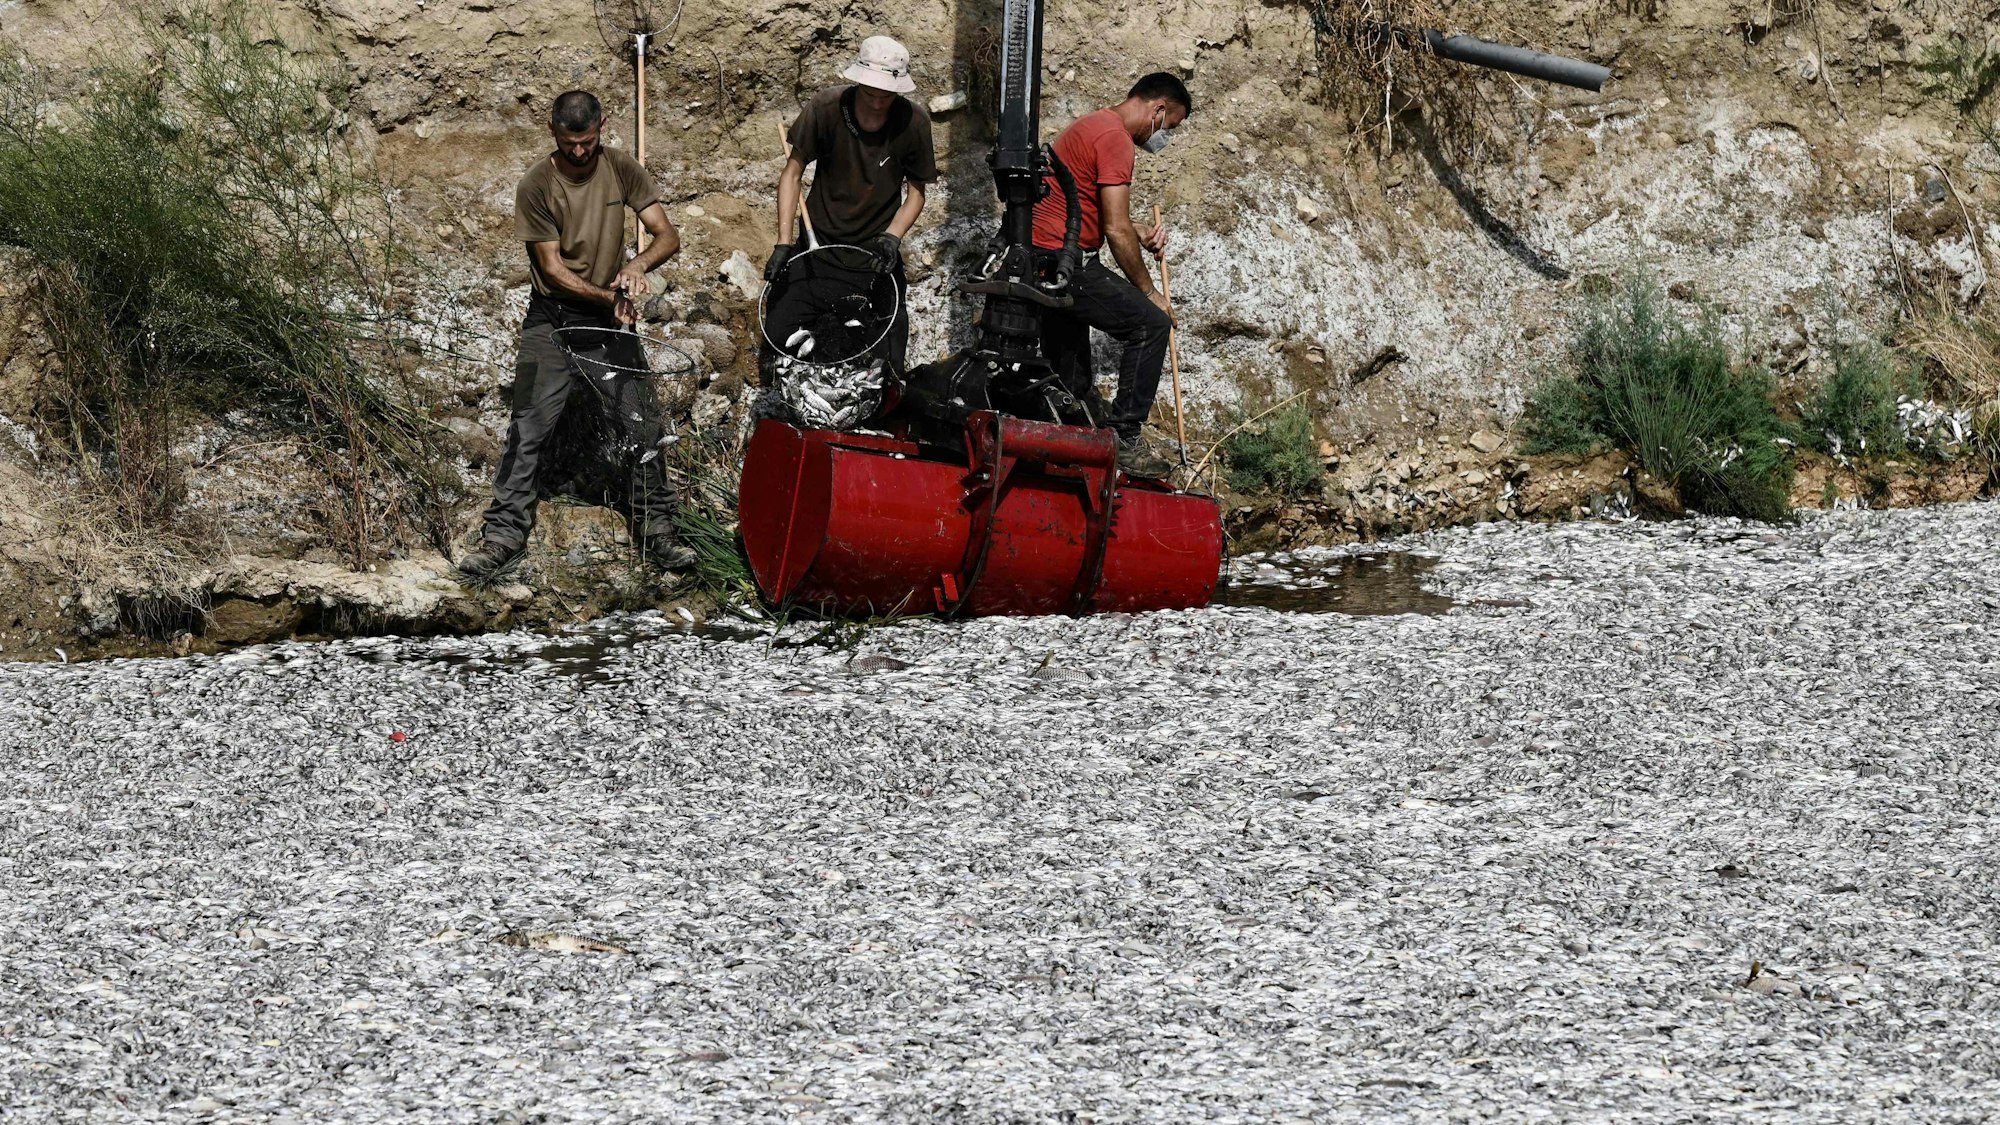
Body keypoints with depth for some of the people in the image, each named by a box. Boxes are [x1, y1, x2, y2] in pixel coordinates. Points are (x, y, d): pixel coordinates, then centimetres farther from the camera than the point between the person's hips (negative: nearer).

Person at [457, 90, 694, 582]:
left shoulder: (622, 170, -4)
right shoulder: (537, 186, -12)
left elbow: (667, 236, -7)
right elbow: (552, 268, -11)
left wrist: (638, 264, -28)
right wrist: (608, 296, -24)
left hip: (609, 320, 2)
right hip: (552, 320, -2)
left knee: (637, 426, 0)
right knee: (530, 427, -9)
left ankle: (656, 529, 11)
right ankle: (504, 537, -7)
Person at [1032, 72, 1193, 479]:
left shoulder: (1093, 125, 20)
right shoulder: (1115, 139, -13)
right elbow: (1116, 231, -16)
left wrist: (1141, 234, 13)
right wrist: (1149, 291, -6)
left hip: (1040, 262, 11)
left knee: (1070, 383, 11)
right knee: (1151, 324, -8)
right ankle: (1124, 438, -10)